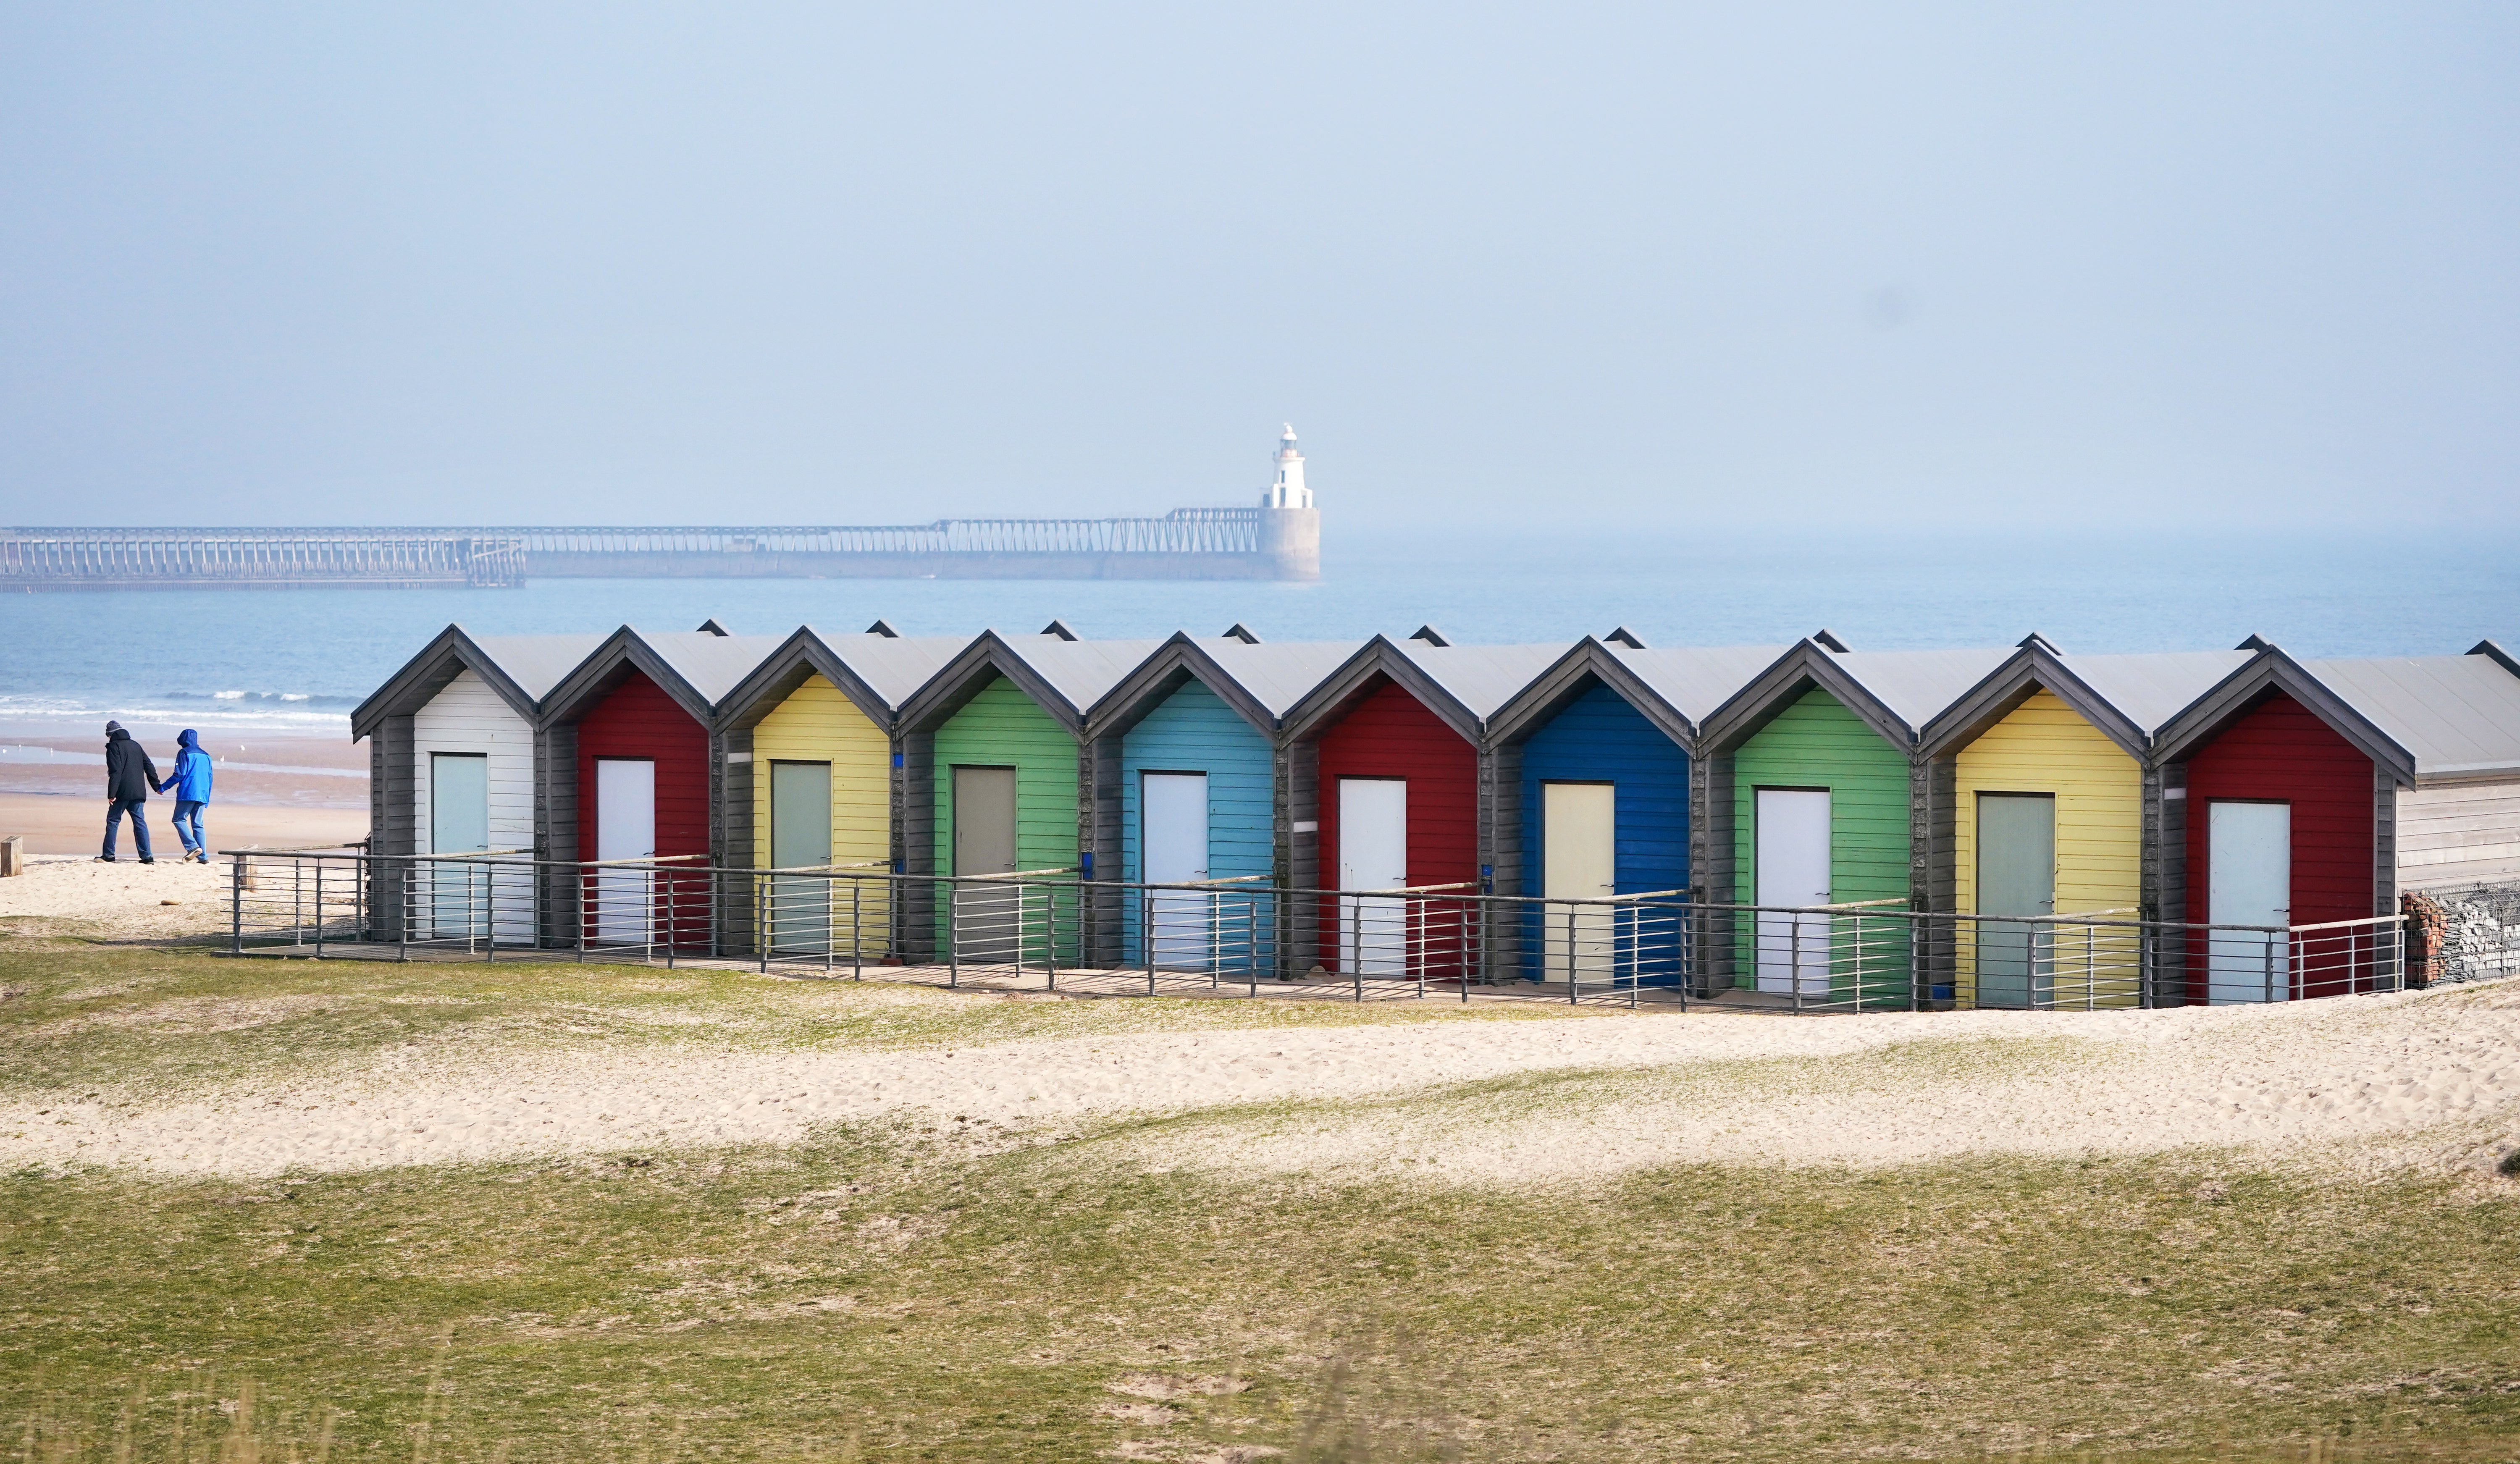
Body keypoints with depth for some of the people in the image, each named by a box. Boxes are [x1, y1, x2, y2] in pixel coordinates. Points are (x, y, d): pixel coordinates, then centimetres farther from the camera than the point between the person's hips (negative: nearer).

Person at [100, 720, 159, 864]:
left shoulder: (114, 747, -4)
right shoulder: (136, 746, 17)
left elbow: (115, 772, -14)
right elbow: (149, 767, 17)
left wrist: (112, 794, -16)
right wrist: (157, 786, 22)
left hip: (123, 792, -6)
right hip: (138, 792, 6)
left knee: (113, 821, 2)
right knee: (140, 821, 6)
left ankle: (108, 856, 1)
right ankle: (147, 857, -1)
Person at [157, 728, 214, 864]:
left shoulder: (184, 753, -2)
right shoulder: (205, 756, 18)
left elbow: (179, 775, -10)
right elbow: (209, 778, 21)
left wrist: (162, 787, -1)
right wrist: (207, 798, 27)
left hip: (188, 794, -6)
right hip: (202, 795, 6)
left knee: (179, 819, -1)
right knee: (197, 824, 7)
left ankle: (193, 847, -18)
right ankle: (203, 856, -1)